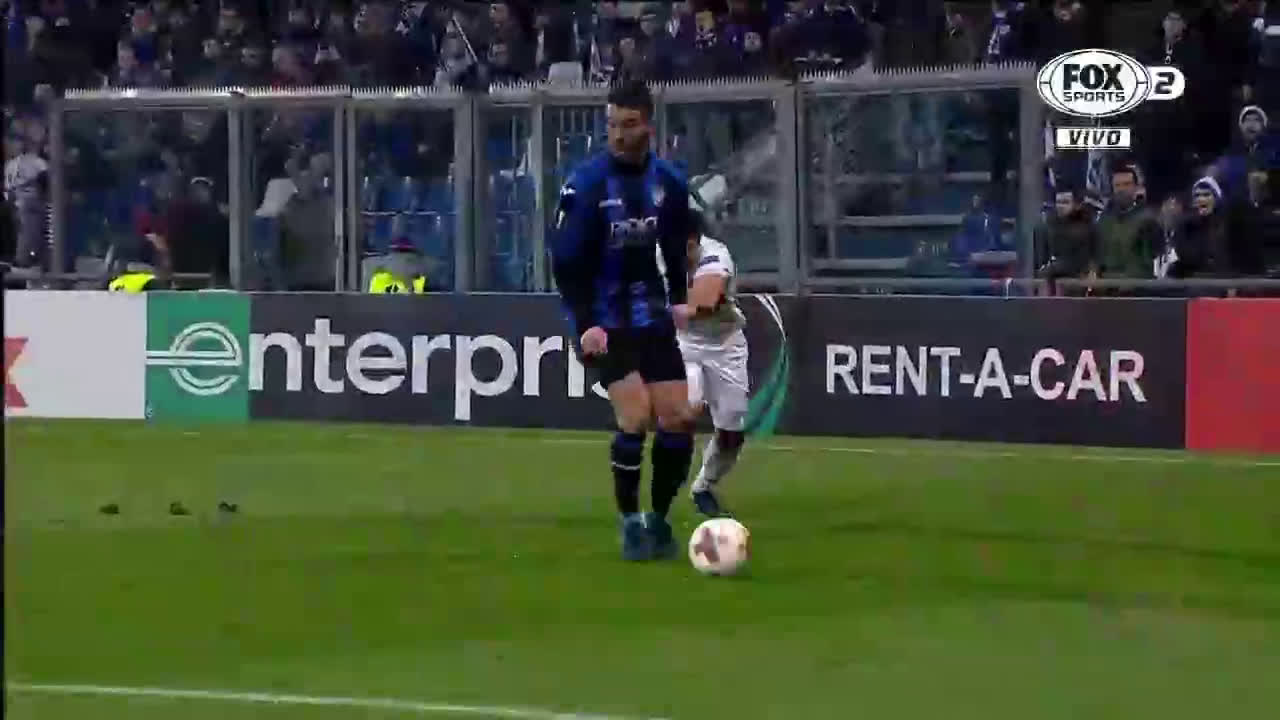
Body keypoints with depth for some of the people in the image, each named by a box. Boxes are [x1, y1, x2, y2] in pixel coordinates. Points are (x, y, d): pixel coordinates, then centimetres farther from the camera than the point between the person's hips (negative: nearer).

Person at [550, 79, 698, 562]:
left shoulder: (668, 183, 2)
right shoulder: (586, 183, -12)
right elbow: (566, 260, -11)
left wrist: (678, 300, 6)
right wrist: (584, 323, -18)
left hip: (652, 318, 5)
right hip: (603, 322, -5)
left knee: (678, 419, -2)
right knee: (635, 415, -17)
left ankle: (659, 519, 15)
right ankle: (631, 524, -3)